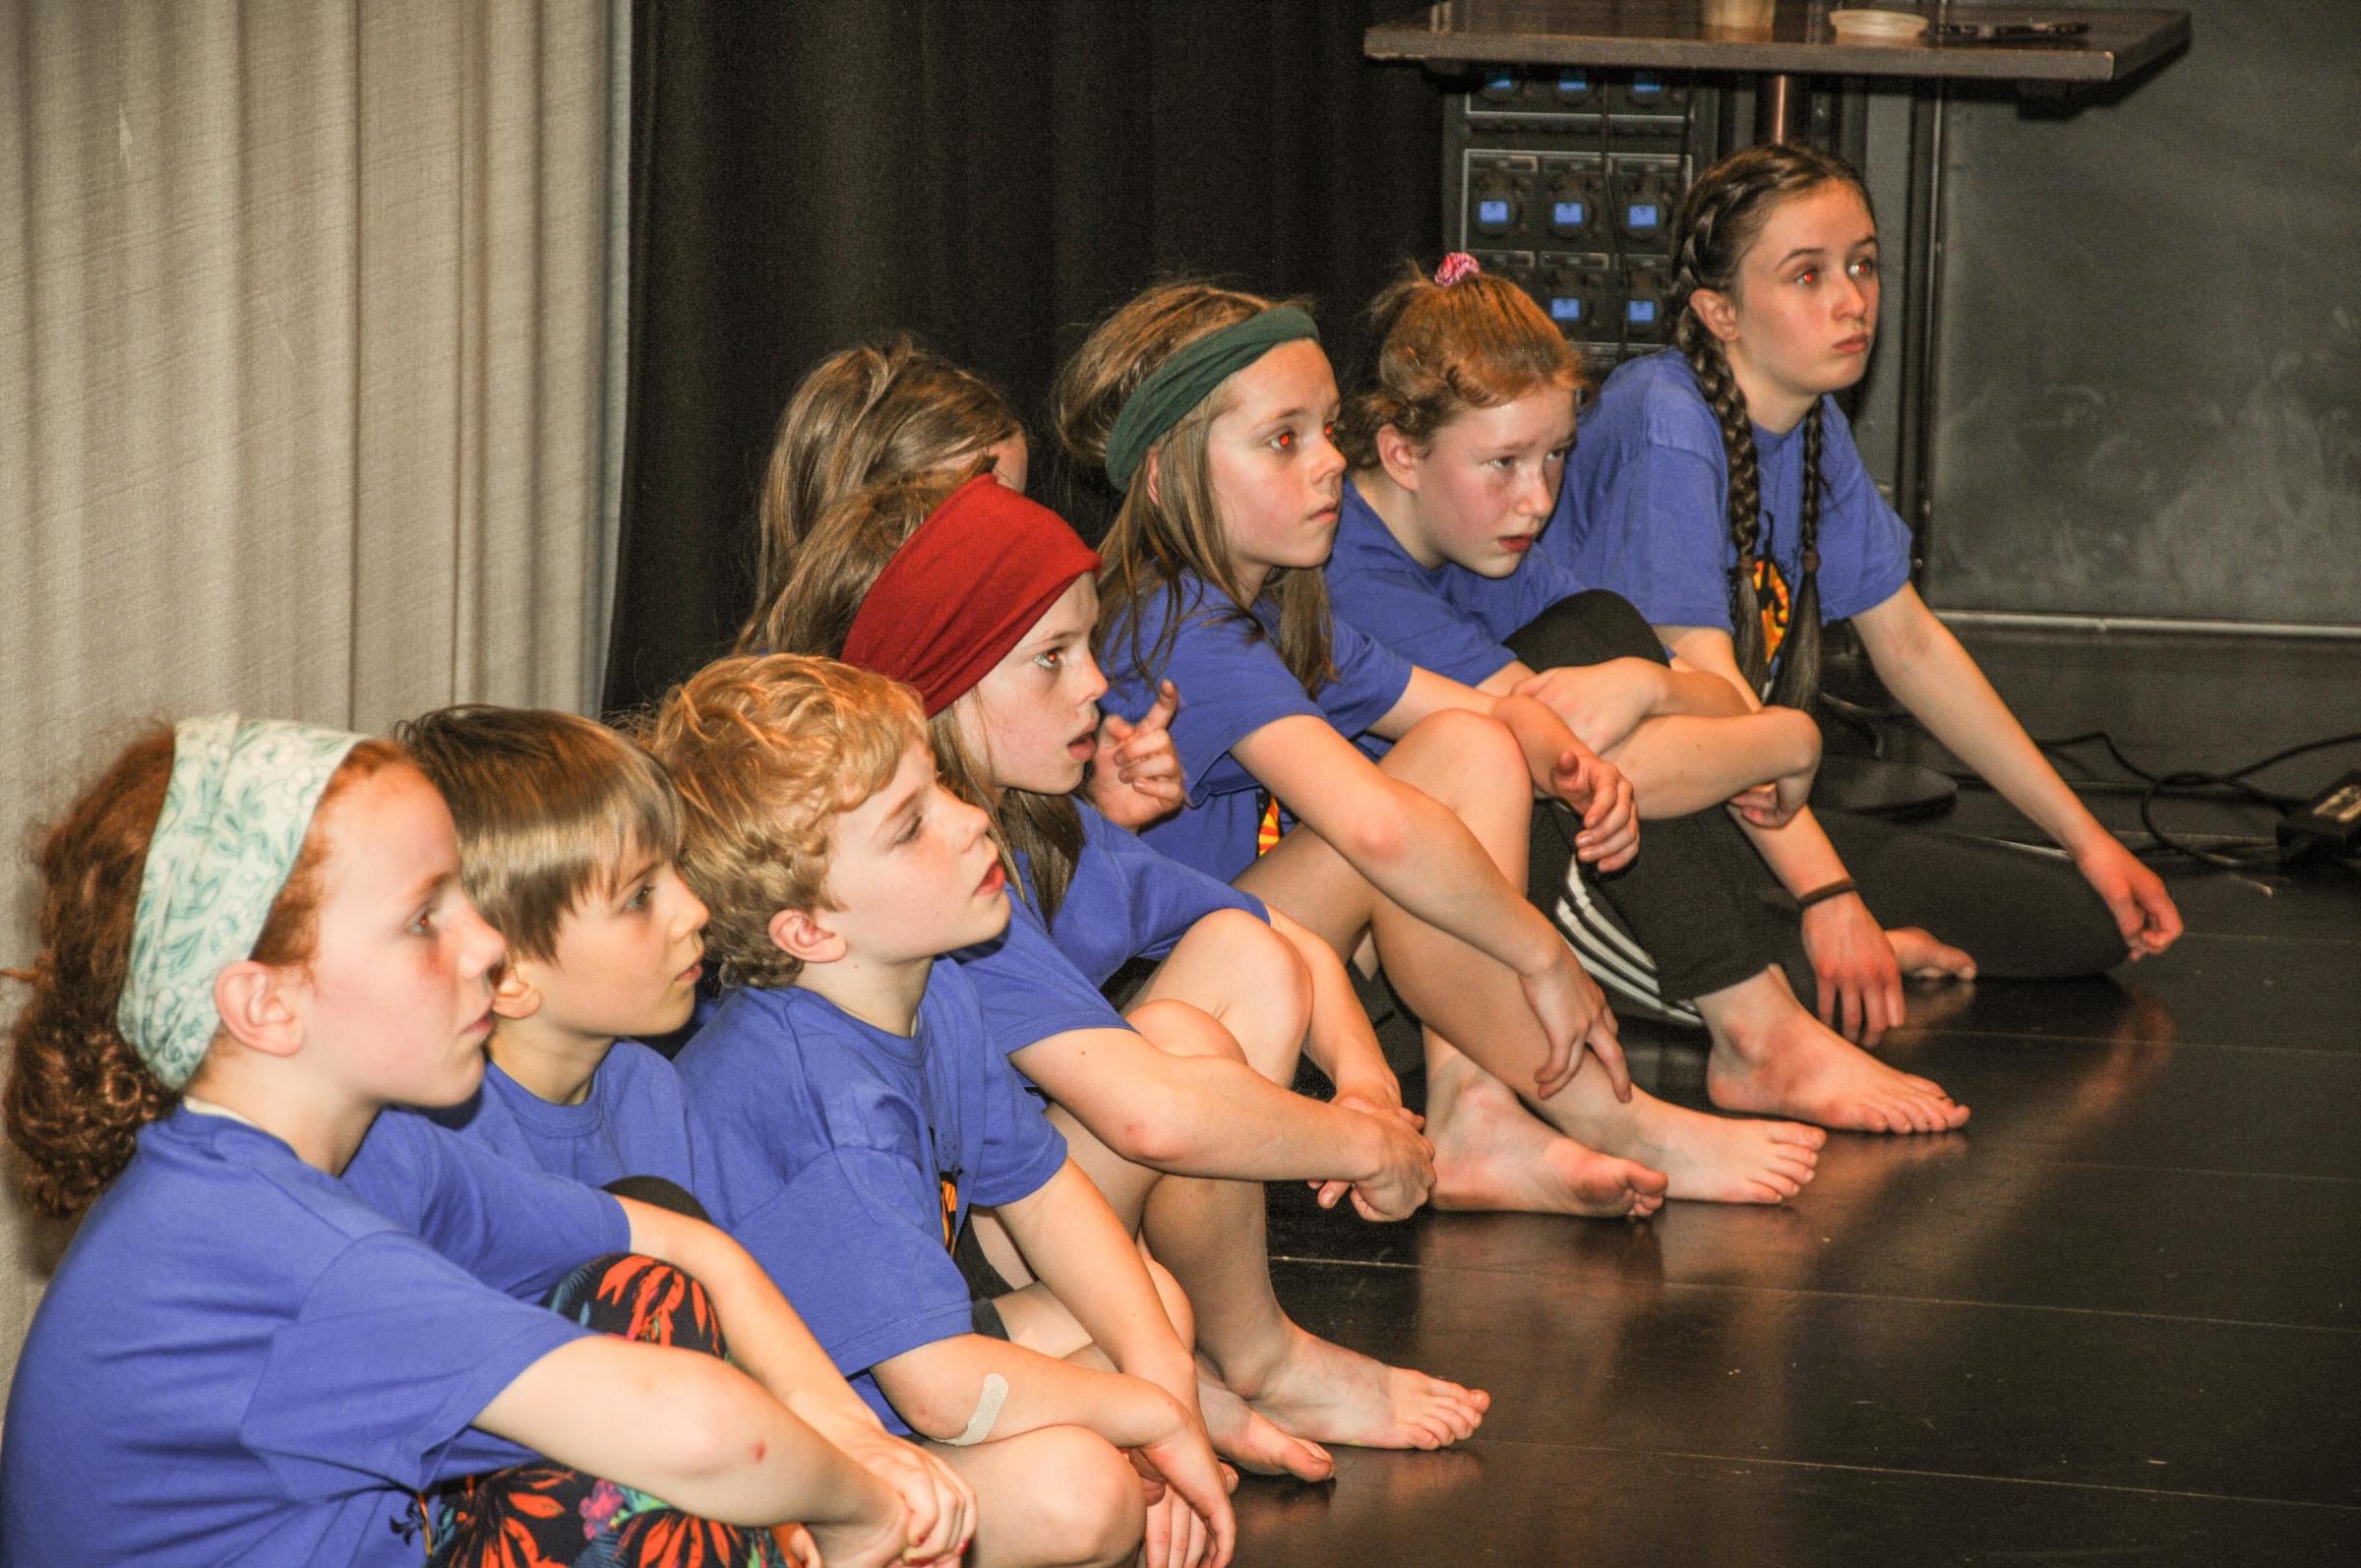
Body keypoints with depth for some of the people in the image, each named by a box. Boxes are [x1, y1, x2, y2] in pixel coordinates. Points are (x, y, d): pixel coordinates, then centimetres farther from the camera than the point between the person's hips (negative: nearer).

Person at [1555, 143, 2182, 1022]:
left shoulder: (1815, 427, 7)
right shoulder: (1665, 426, -19)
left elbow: (1911, 647, 16)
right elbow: (1700, 683, -26)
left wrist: (2086, 839, 15)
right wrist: (1828, 896, -33)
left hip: (1752, 814, 8)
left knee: (2090, 920, -2)